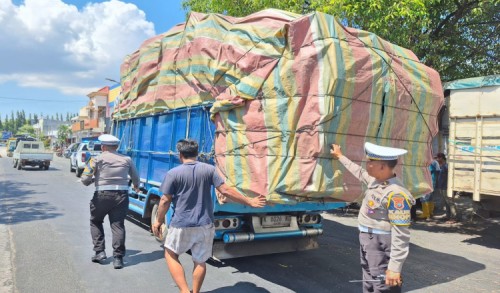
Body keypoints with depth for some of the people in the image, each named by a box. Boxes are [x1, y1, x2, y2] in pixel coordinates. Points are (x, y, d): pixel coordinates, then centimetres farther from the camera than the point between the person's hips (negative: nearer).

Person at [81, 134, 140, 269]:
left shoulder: (97, 159, -2)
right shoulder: (127, 159, 7)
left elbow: (85, 179, -6)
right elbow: (135, 177, 18)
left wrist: (91, 181, 18)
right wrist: (136, 186, 39)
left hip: (102, 195, -2)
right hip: (122, 196, 2)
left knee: (95, 222, 21)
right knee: (118, 225, 5)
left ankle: (100, 251, 18)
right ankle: (118, 257, 4)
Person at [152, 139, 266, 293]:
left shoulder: (173, 173, -7)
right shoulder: (209, 169, -1)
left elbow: (165, 200, -5)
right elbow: (226, 191, -5)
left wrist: (159, 221, 10)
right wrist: (250, 201, 2)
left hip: (181, 225, -2)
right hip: (205, 225, 3)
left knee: (171, 254, 19)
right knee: (200, 261, 17)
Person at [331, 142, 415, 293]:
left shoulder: (395, 194, -26)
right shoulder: (375, 180, 3)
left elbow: (401, 235, -26)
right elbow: (359, 172, 26)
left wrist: (394, 267, -26)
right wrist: (340, 156, 37)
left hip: (381, 249, -10)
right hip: (367, 244, 10)